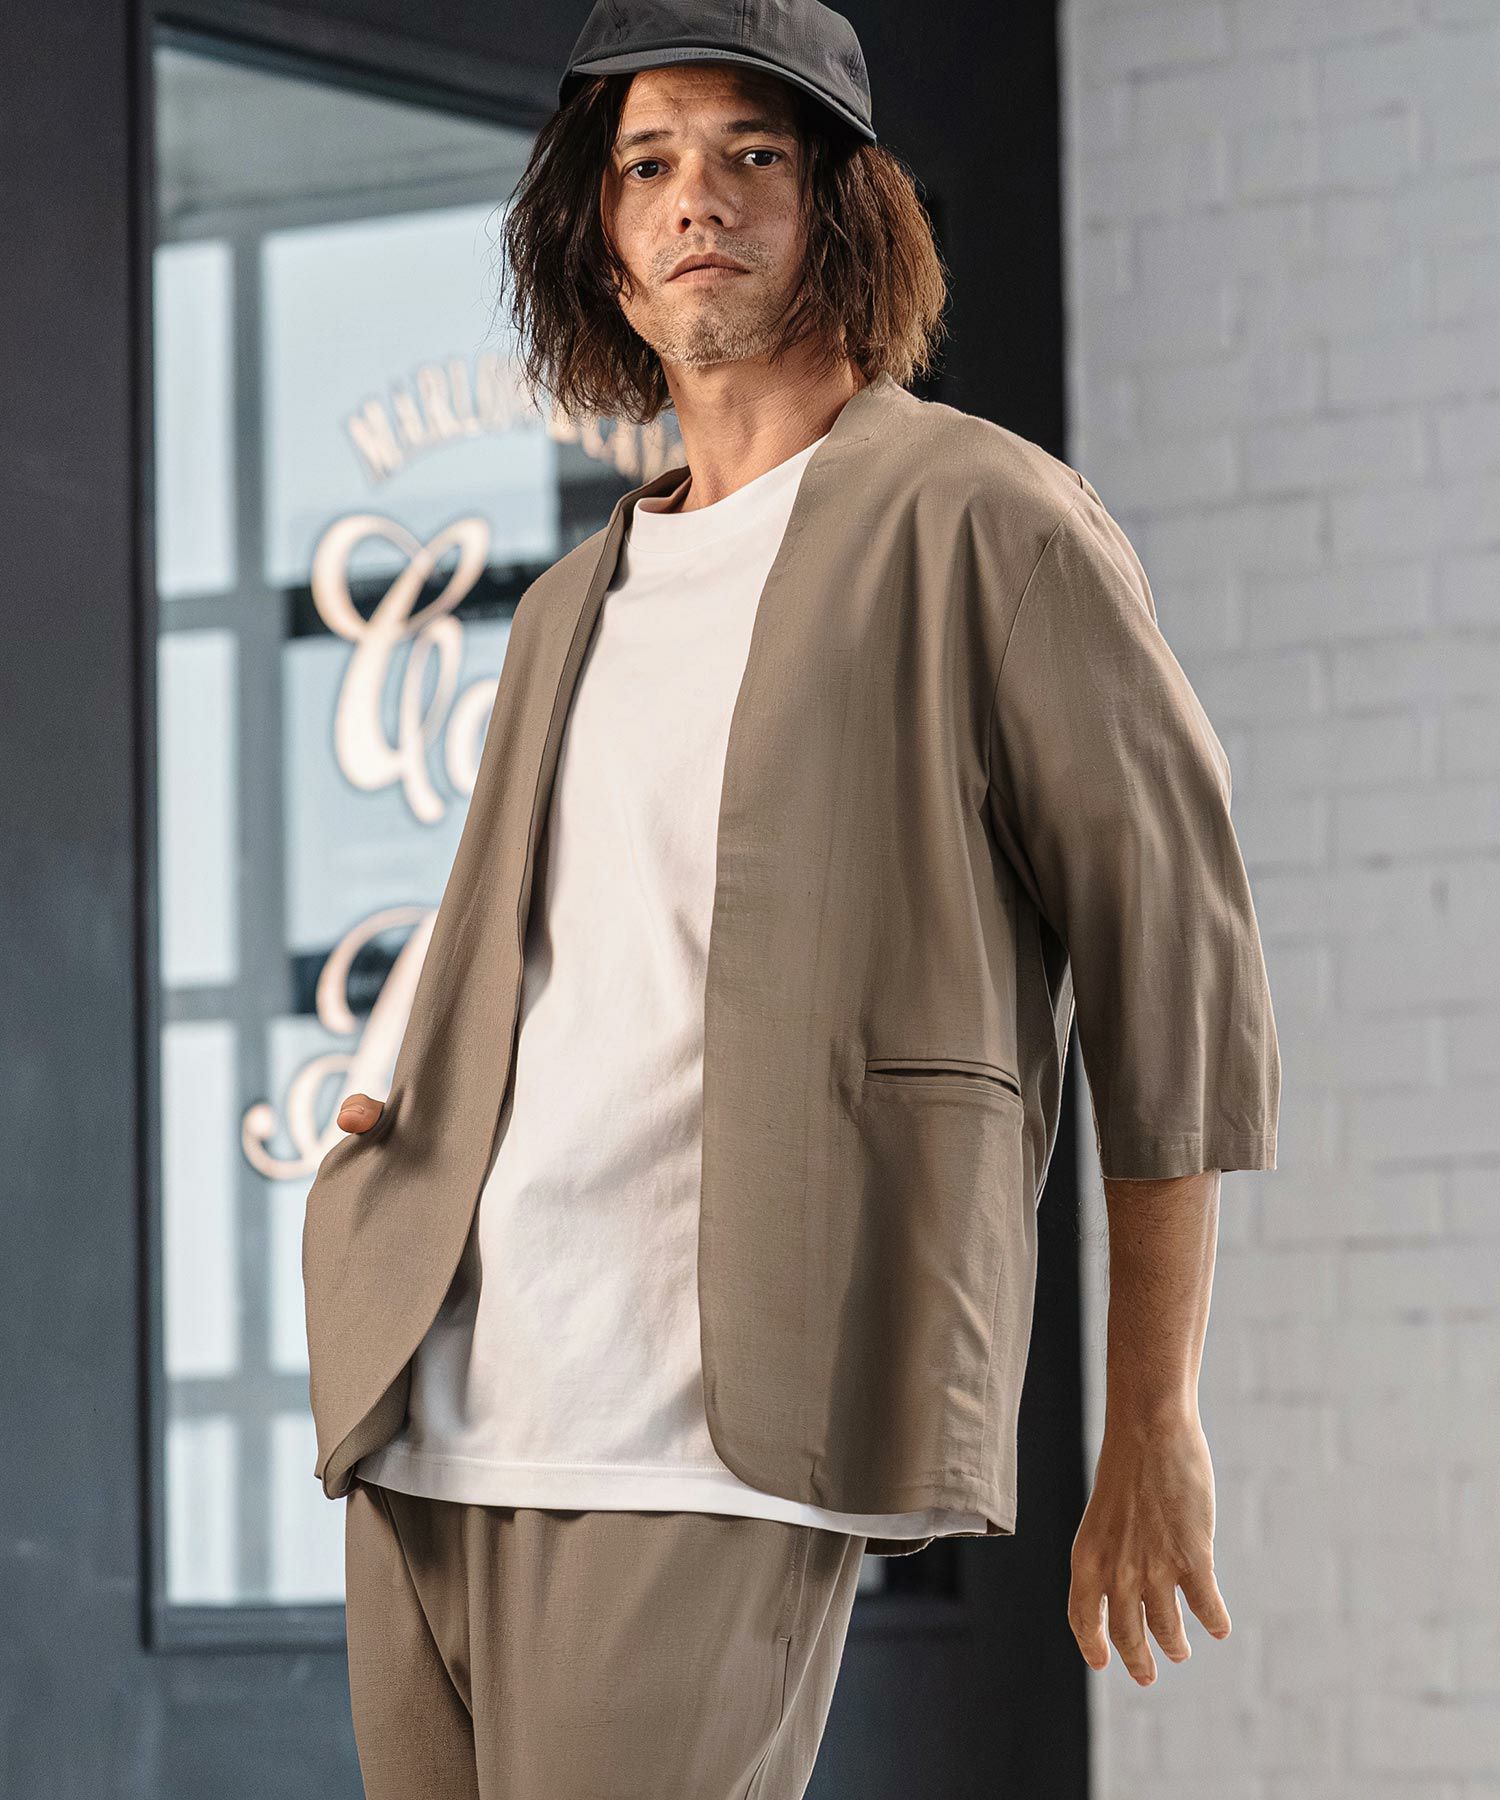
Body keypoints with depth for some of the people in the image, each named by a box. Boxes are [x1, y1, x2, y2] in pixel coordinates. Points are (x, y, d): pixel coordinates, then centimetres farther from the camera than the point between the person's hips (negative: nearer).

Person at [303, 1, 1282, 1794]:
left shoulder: (975, 523, 1)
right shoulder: (573, 610, 23)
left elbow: (1176, 972, 0)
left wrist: (1151, 1431, 0)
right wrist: (415, 1126, 9)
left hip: (715, 1444, -7)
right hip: (430, 1420, 7)